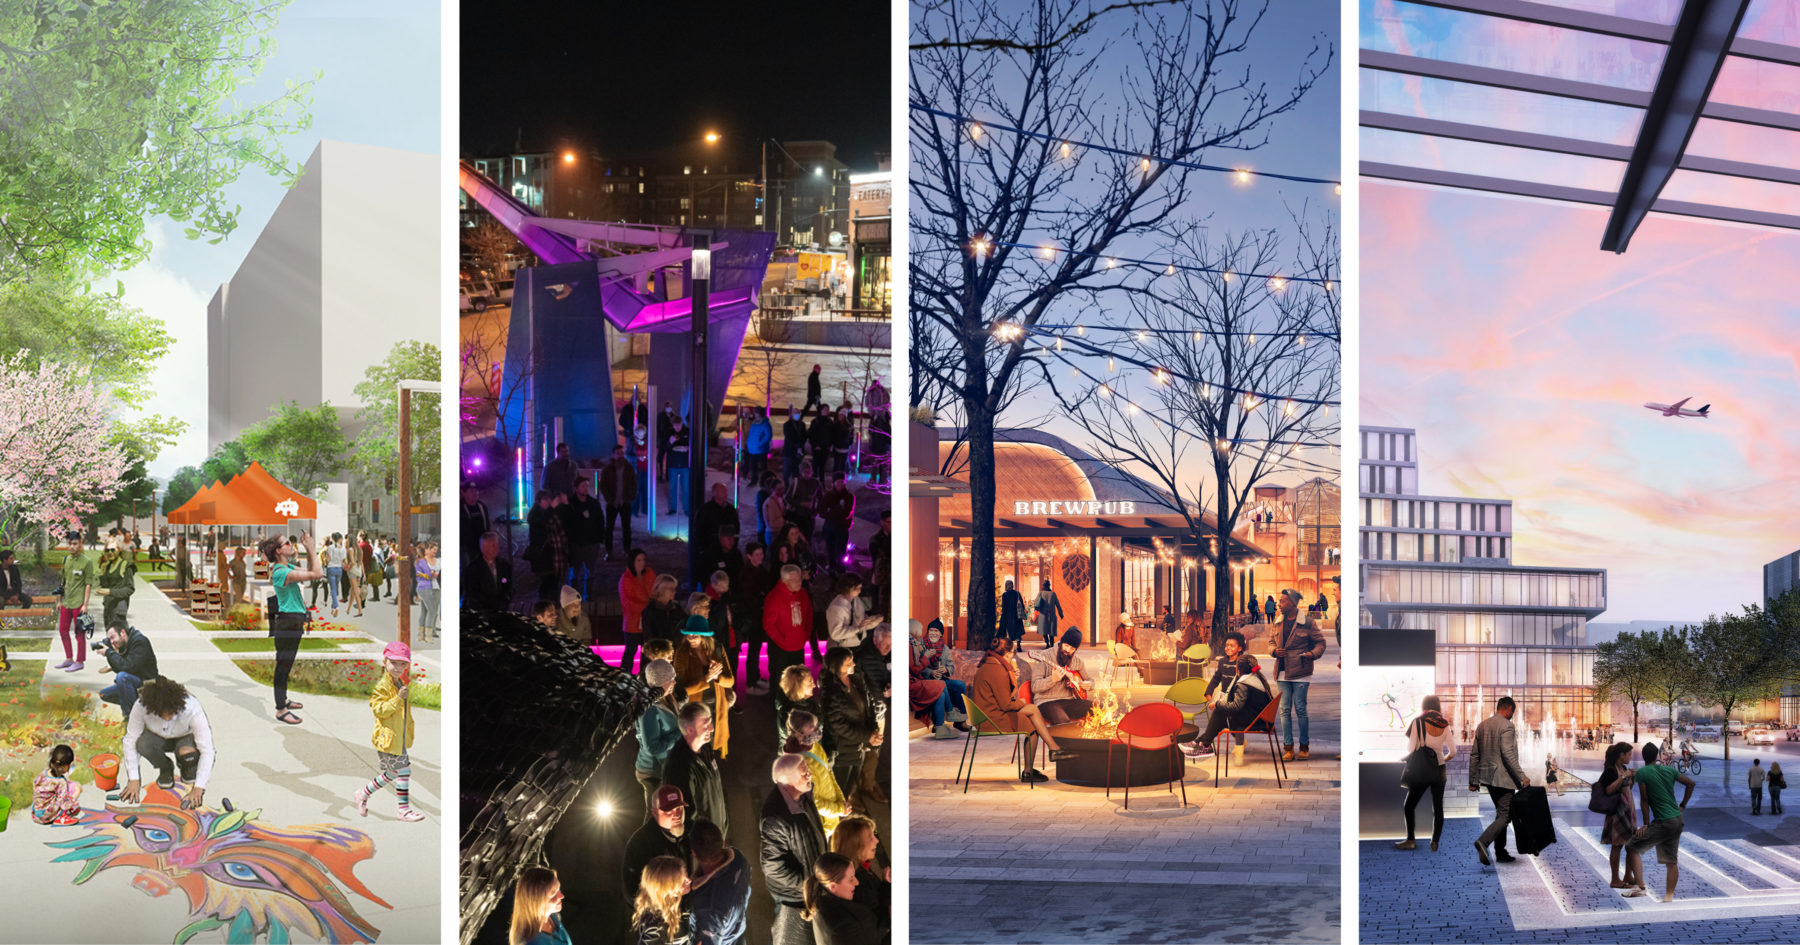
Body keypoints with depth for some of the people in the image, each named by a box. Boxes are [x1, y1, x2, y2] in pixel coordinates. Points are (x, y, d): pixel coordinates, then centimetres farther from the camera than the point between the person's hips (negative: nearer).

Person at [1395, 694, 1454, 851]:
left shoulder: (1418, 722, -6)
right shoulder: (1444, 724, 4)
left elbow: (1410, 748, -9)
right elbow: (1453, 751, 1)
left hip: (1421, 770, -3)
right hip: (1439, 770, 3)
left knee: (1409, 806, 6)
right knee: (1438, 807, 8)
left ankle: (1411, 840, 2)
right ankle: (1435, 842, 7)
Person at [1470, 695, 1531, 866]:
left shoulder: (1482, 725, 13)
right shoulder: (1506, 726, -12)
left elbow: (1474, 755, 15)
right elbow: (1508, 754, -21)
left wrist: (1473, 781, 19)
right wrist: (1522, 777, -20)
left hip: (1487, 776, 8)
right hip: (1503, 778, -8)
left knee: (1501, 813, 17)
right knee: (1505, 815, -7)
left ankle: (1500, 852, 18)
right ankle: (1483, 841, -26)